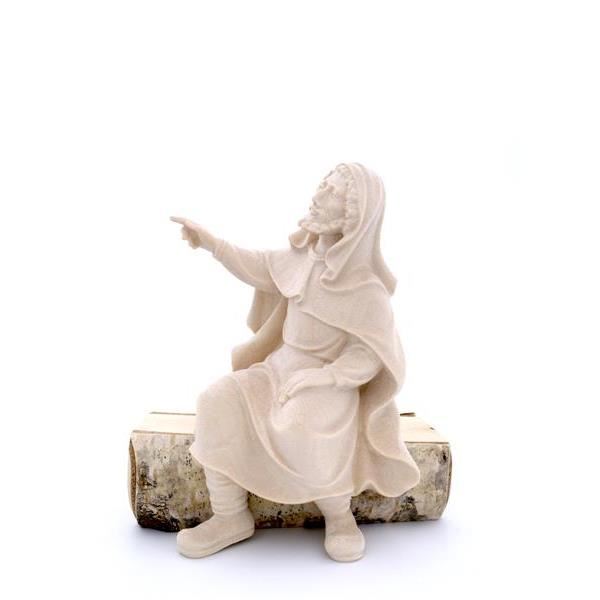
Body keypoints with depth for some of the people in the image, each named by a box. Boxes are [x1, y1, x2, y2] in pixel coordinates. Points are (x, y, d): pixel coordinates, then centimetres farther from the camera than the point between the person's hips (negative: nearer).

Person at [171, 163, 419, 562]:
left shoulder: (365, 288, -17)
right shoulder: (304, 256, 2)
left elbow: (365, 359, -16)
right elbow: (260, 268, 19)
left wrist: (317, 379, -26)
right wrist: (209, 241, 12)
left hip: (331, 384, -6)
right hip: (280, 366, 6)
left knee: (304, 434, -37)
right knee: (218, 403, -17)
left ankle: (339, 514, -5)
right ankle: (231, 518, -5)